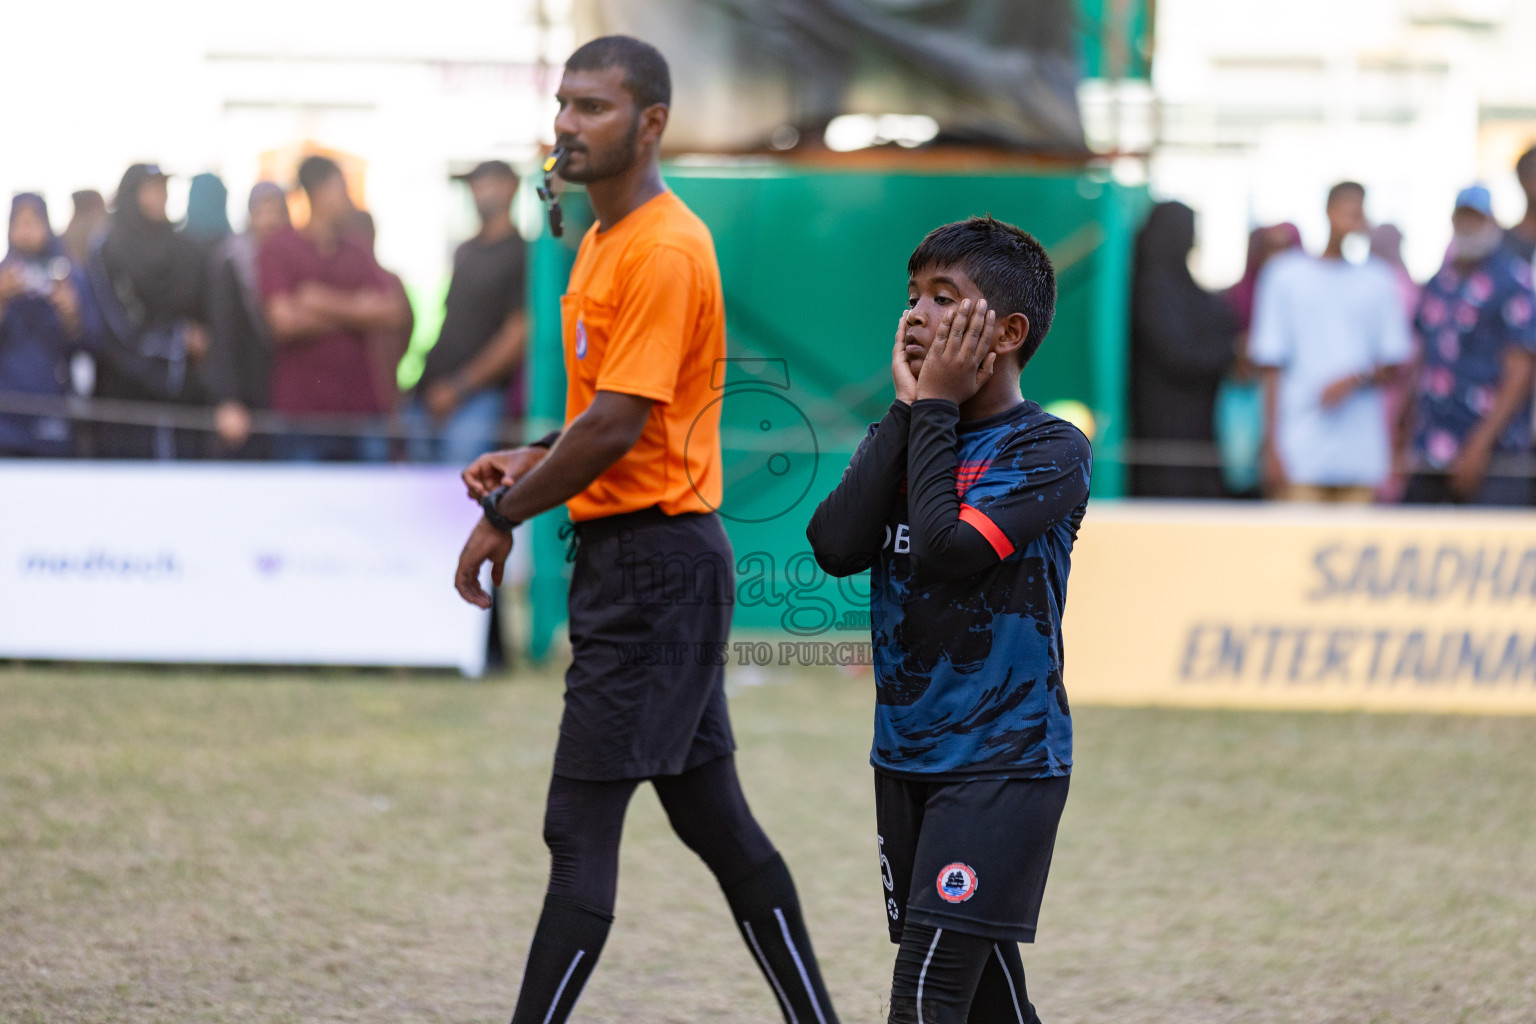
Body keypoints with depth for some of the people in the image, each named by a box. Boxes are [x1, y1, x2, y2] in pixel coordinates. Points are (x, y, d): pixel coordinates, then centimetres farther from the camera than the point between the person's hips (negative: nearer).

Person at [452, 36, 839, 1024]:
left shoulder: (664, 250, -16)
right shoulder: (606, 240, 15)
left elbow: (617, 425, -21)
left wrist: (503, 517, -12)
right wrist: (535, 462, 8)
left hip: (656, 562, -10)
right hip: (630, 557, 10)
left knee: (581, 829, -9)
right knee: (716, 820, 14)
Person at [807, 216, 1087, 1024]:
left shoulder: (1048, 451, -9)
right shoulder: (902, 437, 10)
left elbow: (944, 548, -24)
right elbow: (836, 546, -8)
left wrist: (936, 408, -13)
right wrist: (908, 410, -6)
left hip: (1004, 764, -7)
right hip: (905, 759, 7)